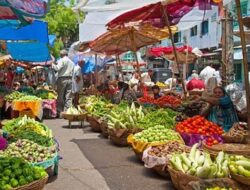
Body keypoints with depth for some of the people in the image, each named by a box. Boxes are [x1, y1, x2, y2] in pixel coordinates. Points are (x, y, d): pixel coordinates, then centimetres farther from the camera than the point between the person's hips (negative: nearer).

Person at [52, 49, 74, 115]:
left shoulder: (61, 60, -3)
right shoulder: (71, 62, 18)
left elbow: (57, 68, -13)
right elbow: (72, 72, 16)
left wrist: (52, 64, -1)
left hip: (62, 79, -6)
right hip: (70, 79, 6)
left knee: (60, 96, -1)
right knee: (68, 97, 4)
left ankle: (59, 111, -1)